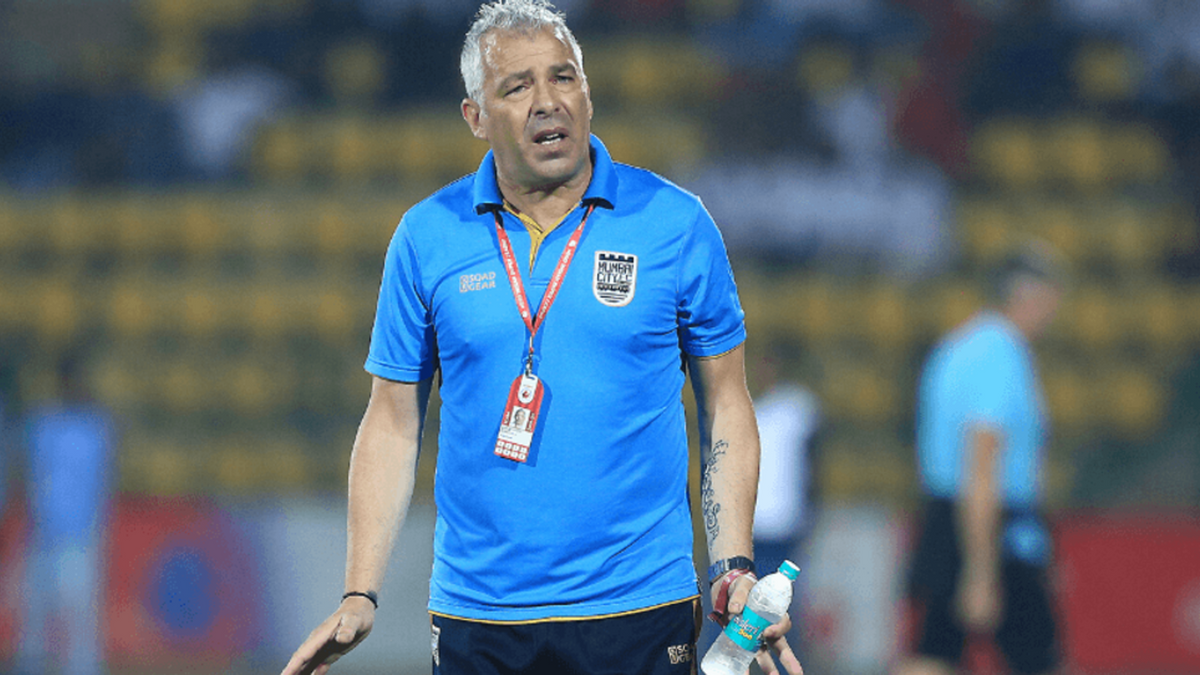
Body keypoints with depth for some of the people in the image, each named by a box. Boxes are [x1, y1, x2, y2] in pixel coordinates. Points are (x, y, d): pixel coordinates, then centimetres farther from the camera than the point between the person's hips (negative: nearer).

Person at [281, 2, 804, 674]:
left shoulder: (677, 223, 0)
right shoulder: (427, 236, 3)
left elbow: (725, 405, 5)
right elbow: (393, 423, 6)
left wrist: (736, 569, -5)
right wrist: (361, 596, -1)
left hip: (639, 614, -1)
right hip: (475, 615, 1)